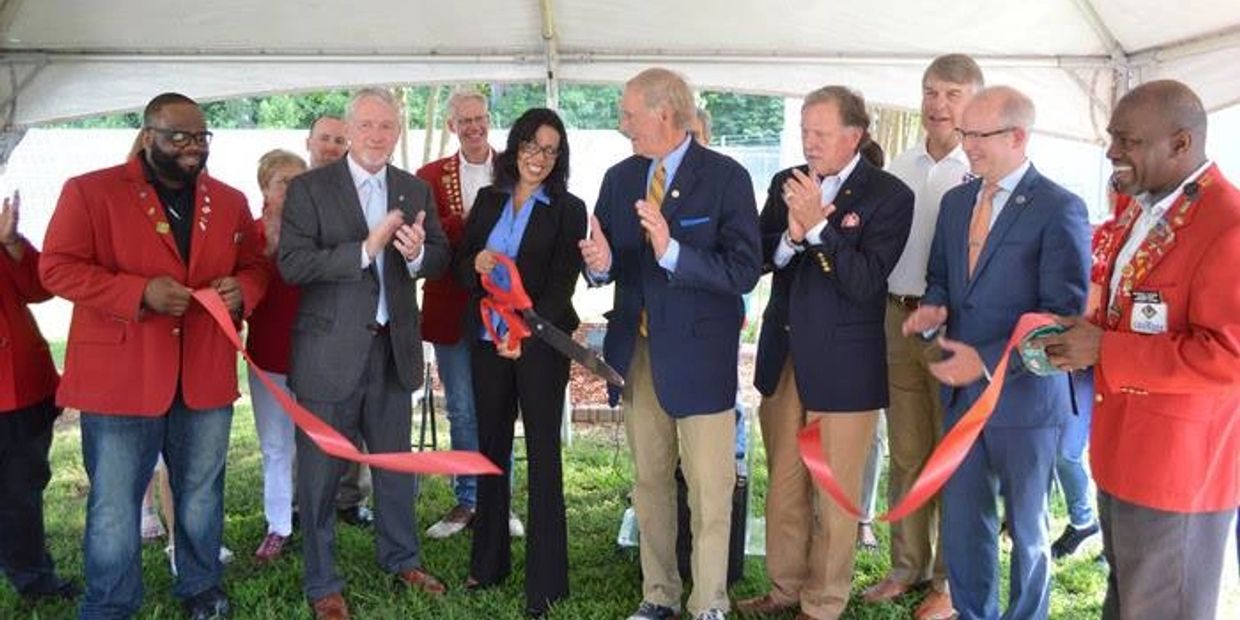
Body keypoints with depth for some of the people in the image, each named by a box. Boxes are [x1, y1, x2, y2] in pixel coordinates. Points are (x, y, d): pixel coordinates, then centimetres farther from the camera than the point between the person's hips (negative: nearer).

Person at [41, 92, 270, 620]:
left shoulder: (229, 201, 10)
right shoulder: (89, 191, -4)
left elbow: (254, 265, 17)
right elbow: (57, 268, -8)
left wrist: (242, 290, -8)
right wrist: (139, 292, -21)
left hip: (205, 377, 4)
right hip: (119, 375, -4)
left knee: (202, 493, 16)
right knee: (114, 502, 6)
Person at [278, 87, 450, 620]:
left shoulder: (415, 190, 7)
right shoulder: (309, 188, -6)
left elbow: (441, 257, 7)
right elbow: (292, 264, -16)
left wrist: (418, 253, -16)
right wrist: (366, 249, -24)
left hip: (393, 346, 4)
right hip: (330, 350, -4)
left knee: (396, 461, 18)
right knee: (321, 471, 6)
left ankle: (402, 559, 38)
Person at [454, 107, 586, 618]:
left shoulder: (568, 210, -3)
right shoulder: (488, 200, 9)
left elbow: (562, 283, -10)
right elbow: (459, 265, 10)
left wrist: (528, 331, -22)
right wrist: (476, 263, -13)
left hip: (540, 342, -4)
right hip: (487, 340, 4)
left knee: (542, 453, 1)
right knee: (491, 447, 13)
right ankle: (489, 562, 28)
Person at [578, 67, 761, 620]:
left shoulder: (726, 178, -10)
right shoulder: (619, 178, 7)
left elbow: (745, 272, -18)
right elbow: (605, 263, 10)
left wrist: (673, 252, -30)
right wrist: (600, 264, -14)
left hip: (698, 352, -5)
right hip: (636, 351, 6)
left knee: (709, 491, 1)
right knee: (648, 483, 16)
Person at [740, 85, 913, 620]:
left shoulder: (889, 196, -10)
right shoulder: (786, 184, 6)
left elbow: (866, 283, -18)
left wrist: (817, 226, -26)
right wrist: (790, 236, -18)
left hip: (843, 364, -5)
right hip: (784, 355, 5)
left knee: (834, 495, 7)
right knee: (783, 484, 17)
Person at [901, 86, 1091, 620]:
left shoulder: (1059, 209, -12)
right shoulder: (955, 201, 9)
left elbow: (1061, 314, -16)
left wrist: (987, 362, -21)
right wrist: (933, 308, -5)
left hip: (1023, 394, -5)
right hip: (961, 390, 6)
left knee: (1026, 528, 13)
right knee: (961, 521, 13)